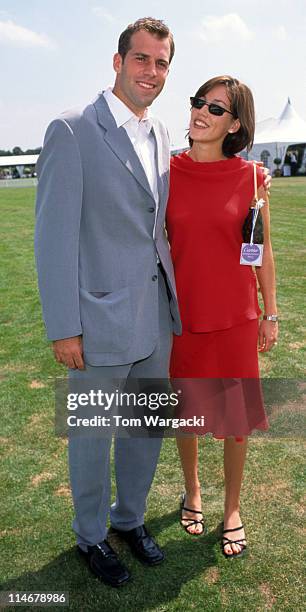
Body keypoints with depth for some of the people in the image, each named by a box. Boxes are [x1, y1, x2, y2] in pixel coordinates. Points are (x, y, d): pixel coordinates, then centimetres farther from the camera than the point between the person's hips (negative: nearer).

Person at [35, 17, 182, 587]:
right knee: (92, 436, 12)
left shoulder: (161, 135, 10)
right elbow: (55, 236, -14)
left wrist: (171, 297, 13)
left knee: (148, 427, 19)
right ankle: (90, 535, 37)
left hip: (156, 316, 7)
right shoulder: (72, 131, -11)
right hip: (101, 320, -6)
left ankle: (130, 517, 44)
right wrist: (64, 328, -15)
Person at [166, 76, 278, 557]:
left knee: (236, 416, 9)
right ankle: (192, 490, 42)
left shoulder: (249, 177, -5)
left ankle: (232, 509, 34)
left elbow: (263, 250, 2)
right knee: (186, 411, 15)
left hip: (235, 315, -1)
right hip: (182, 313, 1)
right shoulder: (169, 171, -3)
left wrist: (271, 314, 3)